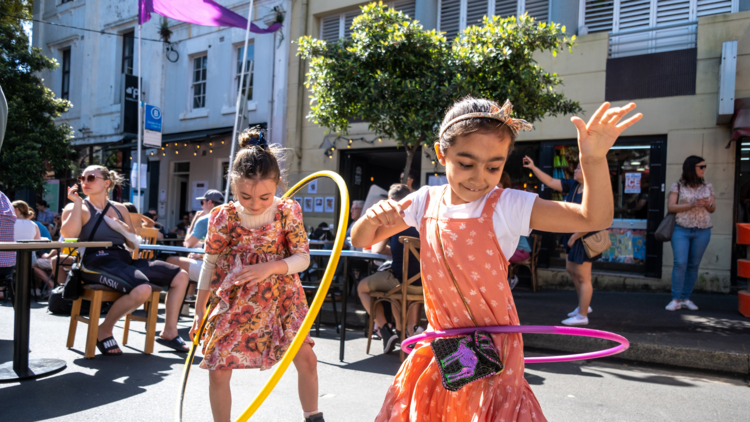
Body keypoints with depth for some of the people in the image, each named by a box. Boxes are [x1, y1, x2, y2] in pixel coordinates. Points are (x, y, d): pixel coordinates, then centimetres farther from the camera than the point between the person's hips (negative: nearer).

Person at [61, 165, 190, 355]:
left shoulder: (120, 209, 18)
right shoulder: (76, 208, 4)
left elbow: (133, 243, 22)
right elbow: (69, 235, -17)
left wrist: (125, 228, 2)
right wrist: (77, 204, -13)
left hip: (124, 259, 7)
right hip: (97, 263, -6)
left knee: (180, 276, -2)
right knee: (142, 289, -34)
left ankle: (169, 332, 8)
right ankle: (104, 331, -8)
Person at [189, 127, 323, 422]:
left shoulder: (288, 212, -11)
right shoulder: (223, 217, -11)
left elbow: (303, 258, -7)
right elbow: (209, 265, 1)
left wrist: (270, 268, -24)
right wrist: (199, 310, 6)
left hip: (280, 296, 0)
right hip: (233, 302, 0)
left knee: (306, 357, -6)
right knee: (218, 370, -1)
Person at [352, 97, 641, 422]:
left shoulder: (507, 206, -14)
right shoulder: (425, 202, -3)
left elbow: (594, 218, -18)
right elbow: (360, 240, 4)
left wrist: (594, 160, -34)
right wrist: (373, 218, -18)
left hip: (492, 351, -3)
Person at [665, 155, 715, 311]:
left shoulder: (708, 186, 11)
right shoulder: (678, 186, 0)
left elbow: (713, 209, 15)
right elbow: (671, 207, -6)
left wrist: (707, 204, -9)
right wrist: (692, 205, -16)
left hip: (702, 231, 3)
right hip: (681, 230, -3)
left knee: (694, 265, 5)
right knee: (680, 263, -10)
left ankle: (686, 298, 13)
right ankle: (676, 299, -4)